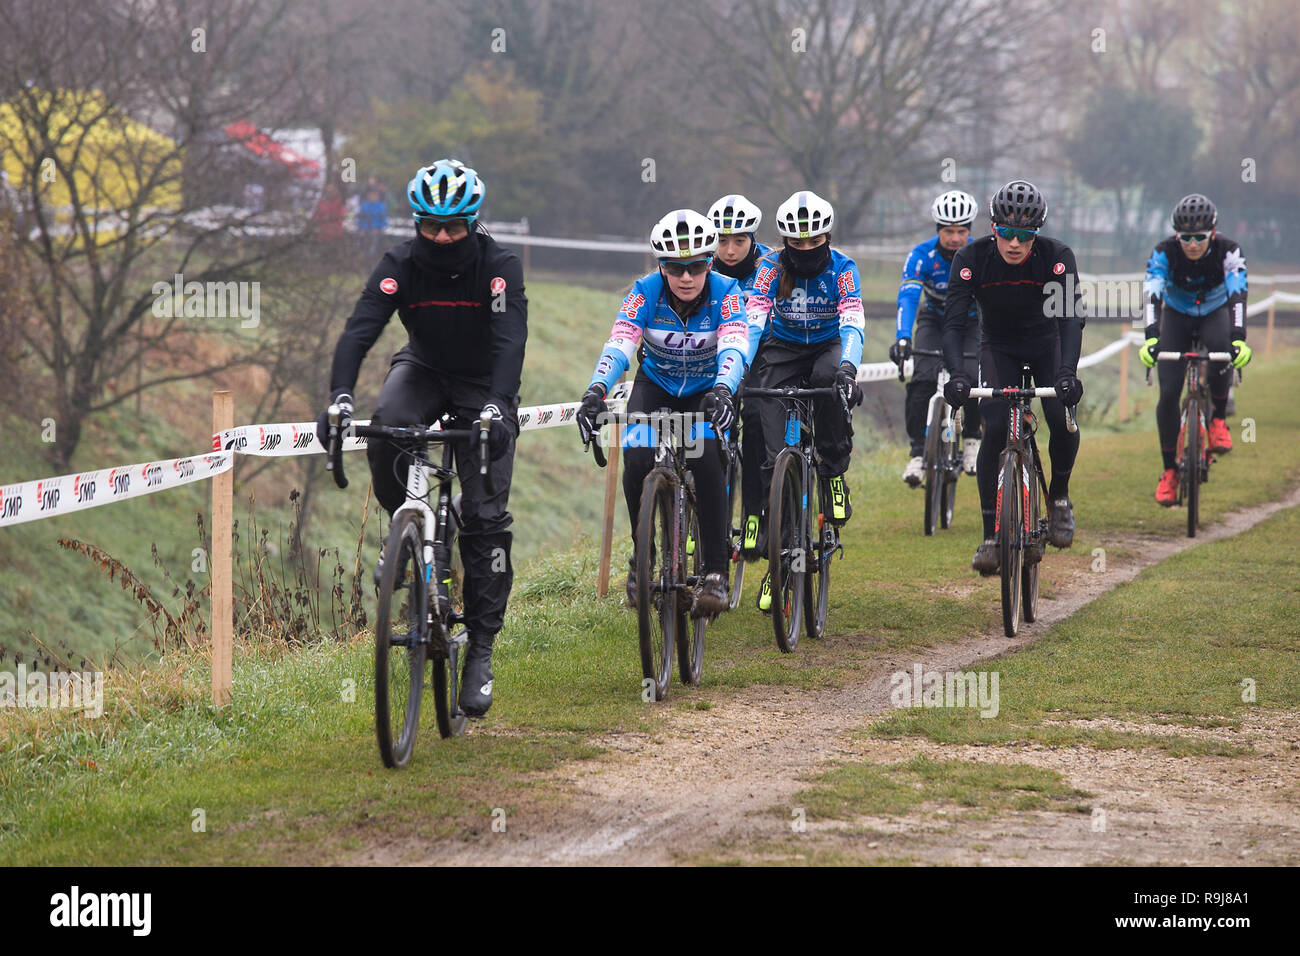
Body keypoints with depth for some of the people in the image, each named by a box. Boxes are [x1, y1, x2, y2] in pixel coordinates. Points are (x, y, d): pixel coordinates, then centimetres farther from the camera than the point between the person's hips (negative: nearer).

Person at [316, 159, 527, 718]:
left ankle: (480, 648, -5)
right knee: (387, 429, -34)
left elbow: (510, 340, -35)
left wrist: (496, 406, -52)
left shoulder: (499, 266, -23)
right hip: (424, 369, 2)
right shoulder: (402, 264, -19)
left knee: (485, 517, -11)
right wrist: (340, 396, -46)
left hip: (483, 384, -2)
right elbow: (361, 328, -29)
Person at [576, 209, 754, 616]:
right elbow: (619, 347, -33)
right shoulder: (645, 292, -22)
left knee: (705, 461, -28)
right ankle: (641, 555, 0)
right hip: (656, 387, 1)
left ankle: (716, 572, -22)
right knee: (638, 461, -24)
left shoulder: (725, 292, -23)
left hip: (708, 390, -1)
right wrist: (595, 392, -51)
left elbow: (734, 349, -37)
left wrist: (722, 391, -58)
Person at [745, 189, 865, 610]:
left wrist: (846, 368, -50)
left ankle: (834, 476, -16)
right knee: (775, 453, -13)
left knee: (829, 379, -39)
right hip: (783, 349, 1)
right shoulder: (771, 266, -16)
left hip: (828, 346, -1)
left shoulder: (841, 268, -19)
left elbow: (853, 321, -31)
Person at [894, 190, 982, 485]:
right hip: (933, 322, 0)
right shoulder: (921, 256, -25)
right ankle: (918, 452, -14)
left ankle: (972, 439, 1)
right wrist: (902, 339, -52)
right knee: (922, 380, -23)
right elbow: (907, 297, -35)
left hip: (970, 324, 0)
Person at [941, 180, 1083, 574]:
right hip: (998, 347, 0)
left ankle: (1059, 497, 5)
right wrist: (956, 374, -46)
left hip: (1046, 343, 0)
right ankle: (991, 535, -12)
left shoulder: (1056, 256, -25)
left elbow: (1071, 317, -34)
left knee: (1062, 419, -23)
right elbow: (954, 321, -29)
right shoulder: (972, 258, -24)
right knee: (995, 429, -18)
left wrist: (1067, 372, -50)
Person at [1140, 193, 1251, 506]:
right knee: (1168, 394, -15)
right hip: (1177, 316, 1)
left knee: (1220, 349, -37)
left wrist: (1238, 339, -54)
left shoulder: (1228, 251, -27)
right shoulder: (1164, 252, -26)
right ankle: (1169, 470, 0)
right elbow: (1152, 296, -37)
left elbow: (1237, 295, -38)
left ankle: (1218, 420, -15)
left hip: (1215, 313, -1)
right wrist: (1150, 338, -54)